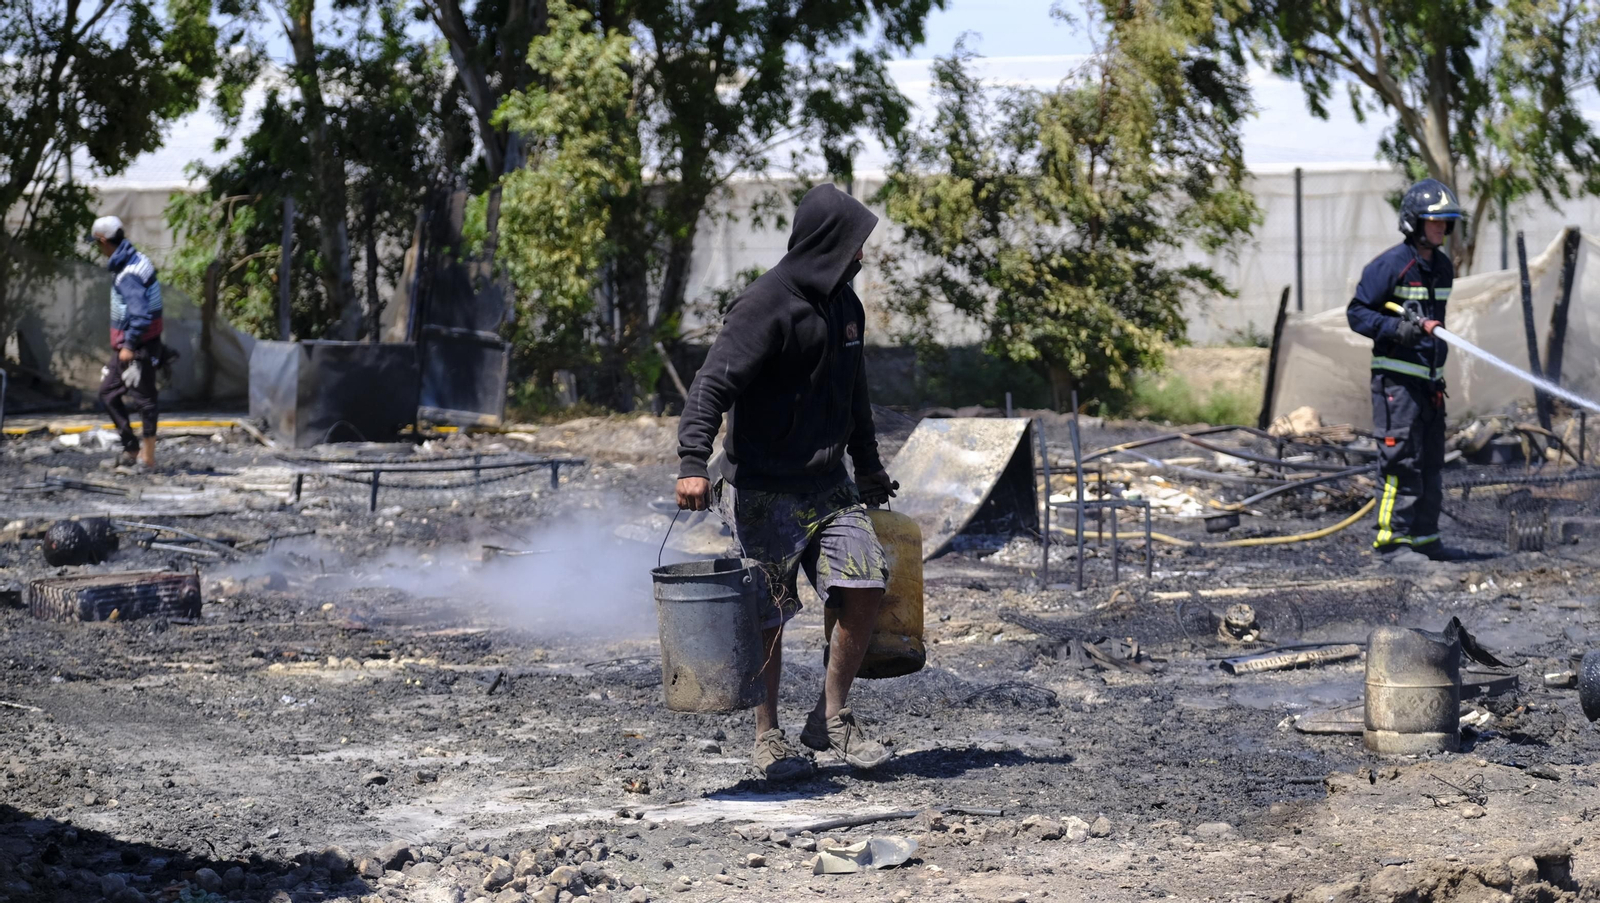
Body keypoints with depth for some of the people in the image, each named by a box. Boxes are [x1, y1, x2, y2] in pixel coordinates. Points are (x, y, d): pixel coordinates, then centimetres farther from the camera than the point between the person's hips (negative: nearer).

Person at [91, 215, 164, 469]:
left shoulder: (127, 276, -23)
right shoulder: (137, 260, 8)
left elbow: (140, 315, -29)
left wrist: (129, 346, -23)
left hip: (137, 347, -10)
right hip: (126, 344, 10)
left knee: (143, 398, -3)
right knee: (108, 392, 16)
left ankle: (148, 455, 4)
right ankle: (132, 447, 19)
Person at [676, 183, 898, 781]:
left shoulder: (844, 306, 12)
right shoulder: (764, 306, -15)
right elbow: (713, 383, -23)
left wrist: (868, 465, 34)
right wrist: (693, 462, -35)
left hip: (827, 485, 7)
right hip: (762, 490, -7)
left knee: (866, 587, -5)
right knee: (769, 615, -2)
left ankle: (831, 718, 11)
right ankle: (768, 739, 13)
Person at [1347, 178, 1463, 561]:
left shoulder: (1442, 266, 14)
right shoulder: (1390, 265, -11)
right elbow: (1357, 313, -11)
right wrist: (1400, 329, -21)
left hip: (1429, 377, 8)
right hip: (1396, 377, -8)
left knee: (1431, 461, 10)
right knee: (1401, 459, -9)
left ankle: (1425, 536, 17)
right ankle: (1391, 537, -4)